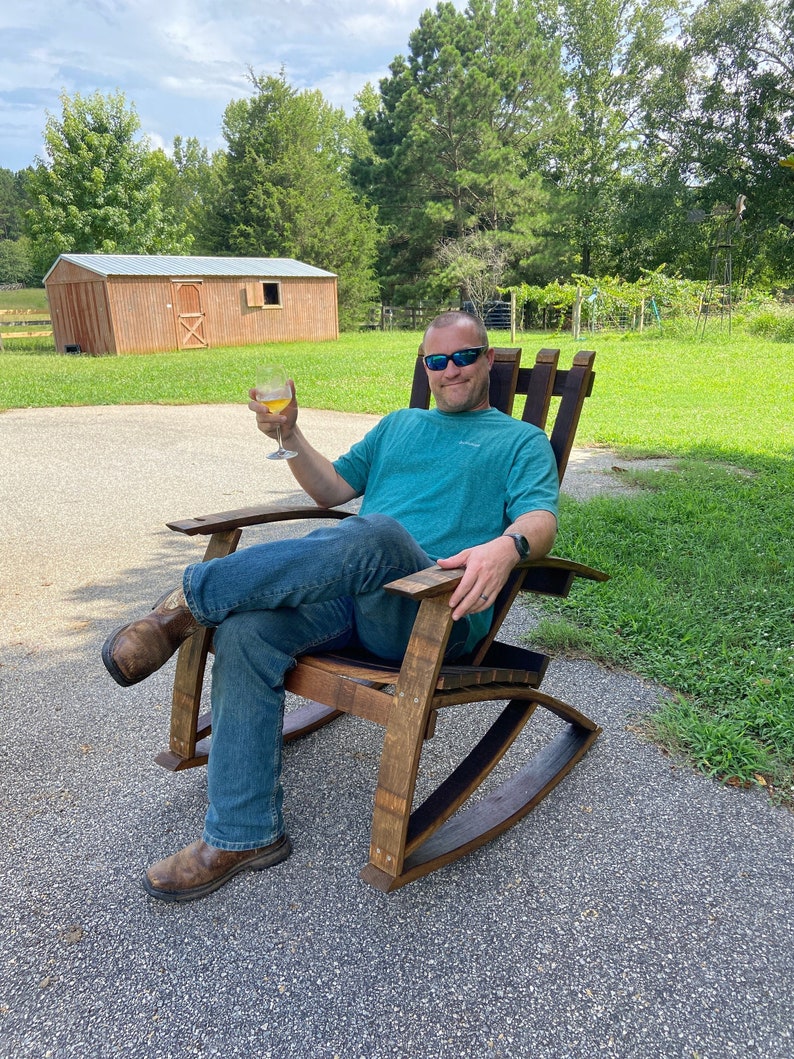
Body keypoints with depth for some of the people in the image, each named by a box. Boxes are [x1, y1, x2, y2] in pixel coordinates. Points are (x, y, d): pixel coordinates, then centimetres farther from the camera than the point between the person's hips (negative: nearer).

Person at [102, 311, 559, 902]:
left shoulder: (522, 441, 15)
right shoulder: (399, 424, 30)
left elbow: (541, 519, -4)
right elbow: (333, 490, 29)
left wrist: (506, 547, -28)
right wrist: (289, 435, 12)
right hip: (346, 592, 5)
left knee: (376, 531, -38)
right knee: (245, 629, -23)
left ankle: (192, 599, -22)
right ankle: (245, 834, -11)